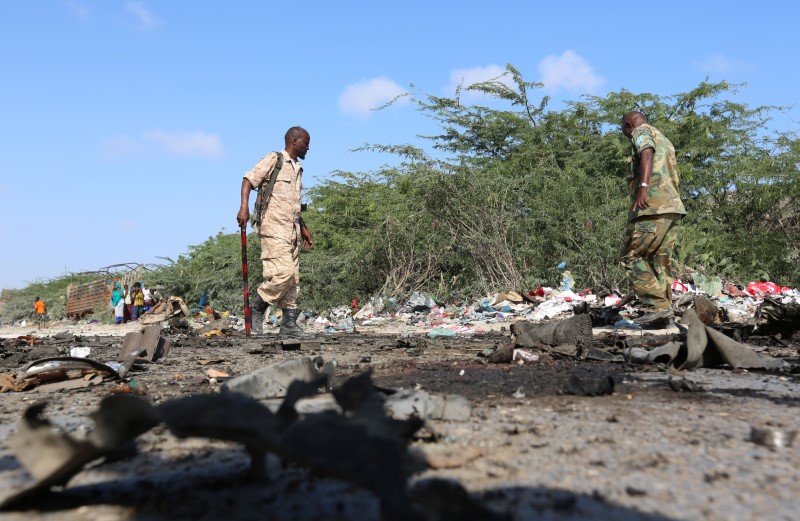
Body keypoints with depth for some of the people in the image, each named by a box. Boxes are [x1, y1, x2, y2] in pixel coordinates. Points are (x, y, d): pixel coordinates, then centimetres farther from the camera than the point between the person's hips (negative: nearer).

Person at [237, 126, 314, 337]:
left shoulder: (298, 169, 22)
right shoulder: (273, 160, -1)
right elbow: (248, 180, -10)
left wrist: (303, 228, 27)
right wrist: (244, 207, -24)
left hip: (291, 230, 8)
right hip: (273, 228, -8)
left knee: (293, 278, 5)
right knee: (283, 272, -17)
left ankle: (289, 323, 9)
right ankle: (257, 310, 0)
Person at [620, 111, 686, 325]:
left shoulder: (641, 131, 6)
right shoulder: (664, 140, 31)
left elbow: (647, 154, -16)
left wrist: (643, 186, -31)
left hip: (652, 205, -9)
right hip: (673, 205, 9)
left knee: (632, 257, -7)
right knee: (661, 261, 7)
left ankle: (657, 306, -15)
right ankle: (664, 310, 2)